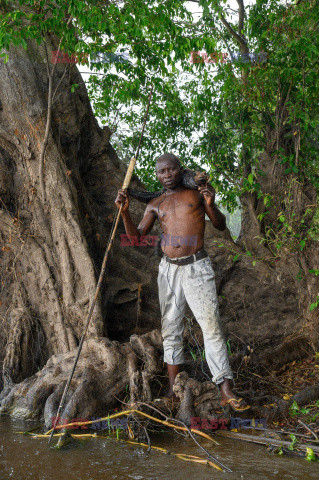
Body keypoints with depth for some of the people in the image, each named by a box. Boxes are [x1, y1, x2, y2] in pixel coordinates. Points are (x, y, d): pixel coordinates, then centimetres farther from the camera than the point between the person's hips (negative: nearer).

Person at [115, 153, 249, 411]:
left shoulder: (197, 192, 7)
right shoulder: (156, 205, 15)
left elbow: (221, 225, 6)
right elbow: (136, 235, 10)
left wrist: (210, 205, -14)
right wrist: (124, 211, -6)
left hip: (197, 267, -3)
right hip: (168, 269, 4)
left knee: (212, 326, -11)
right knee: (170, 329, 6)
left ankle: (226, 391, -10)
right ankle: (173, 390, 15)